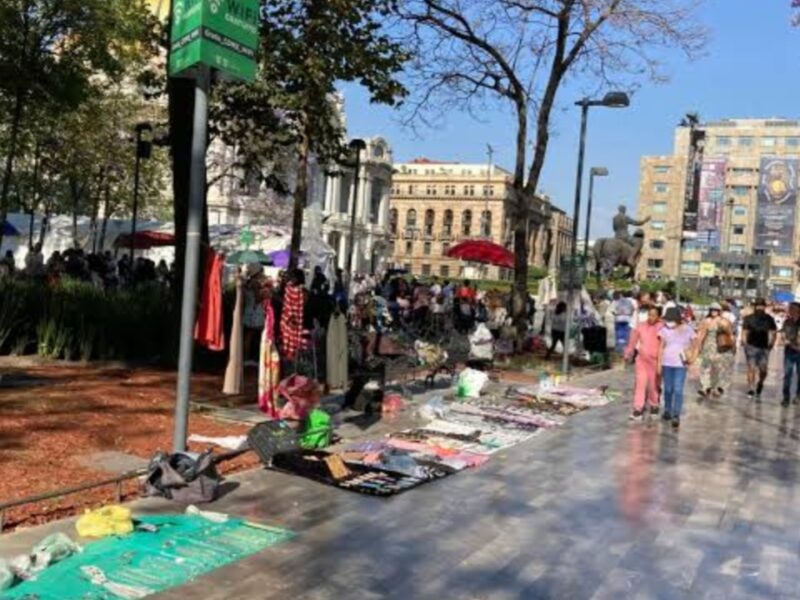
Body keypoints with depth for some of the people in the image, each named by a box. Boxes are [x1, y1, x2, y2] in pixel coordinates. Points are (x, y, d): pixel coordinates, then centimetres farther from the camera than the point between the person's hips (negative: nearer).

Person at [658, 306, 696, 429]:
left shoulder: (687, 330, -4)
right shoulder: (665, 330, 0)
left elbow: (693, 346, 6)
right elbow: (661, 347, 4)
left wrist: (690, 358, -6)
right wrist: (659, 363, 2)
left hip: (681, 364, -2)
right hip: (667, 363, 2)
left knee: (678, 390, -7)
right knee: (668, 389, 9)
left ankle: (676, 415, -6)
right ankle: (667, 411, 25)